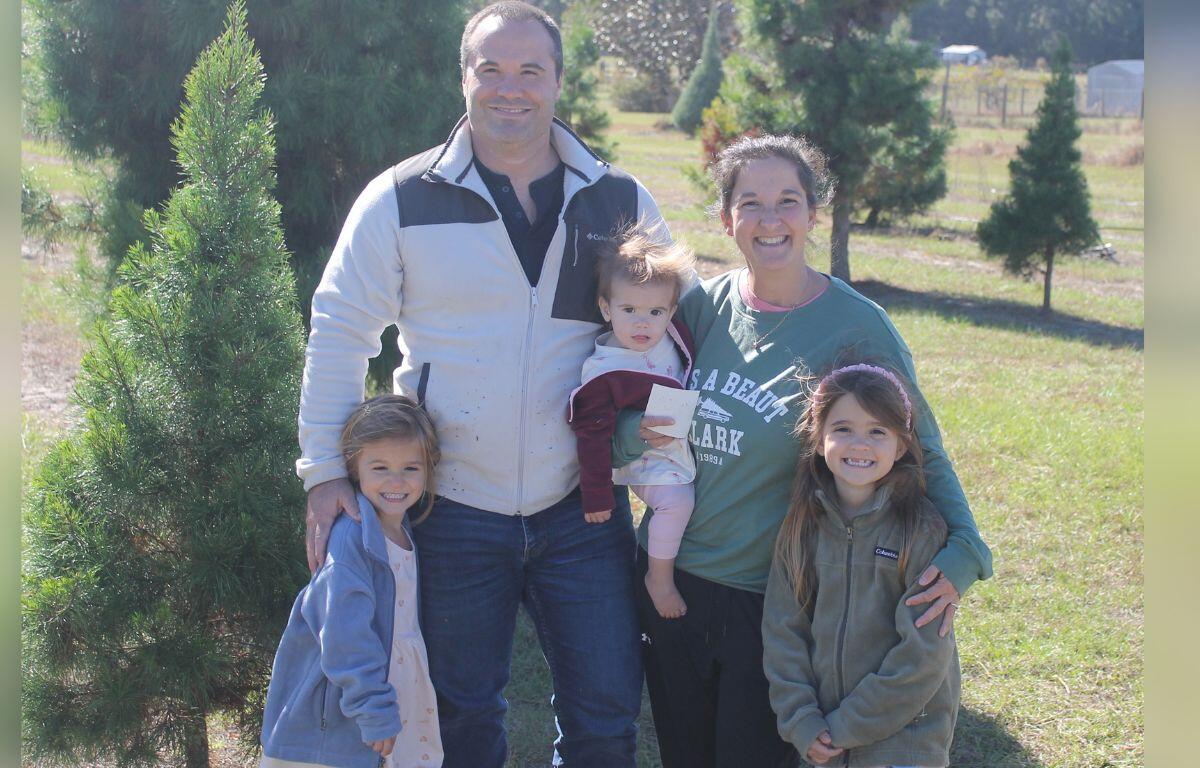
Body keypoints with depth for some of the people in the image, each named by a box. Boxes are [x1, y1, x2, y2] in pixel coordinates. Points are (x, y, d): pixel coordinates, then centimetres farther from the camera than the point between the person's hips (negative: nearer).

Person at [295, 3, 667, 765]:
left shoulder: (621, 201, 2)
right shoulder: (401, 200, -4)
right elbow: (340, 334, 0)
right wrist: (326, 471, -5)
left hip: (583, 507, 1)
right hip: (454, 509, -1)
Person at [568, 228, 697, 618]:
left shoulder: (677, 340, -4)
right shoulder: (602, 371, -20)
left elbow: (697, 386, 16)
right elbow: (593, 434, -17)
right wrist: (597, 494, -15)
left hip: (685, 447, 7)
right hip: (645, 459, -7)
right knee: (676, 499, -27)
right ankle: (660, 578, -7)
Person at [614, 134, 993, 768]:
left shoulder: (855, 328, -11)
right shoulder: (701, 306, 0)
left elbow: (919, 451, -6)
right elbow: (623, 429, 8)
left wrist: (961, 550, -21)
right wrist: (640, 433, -16)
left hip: (770, 602, -4)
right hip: (669, 578, 4)